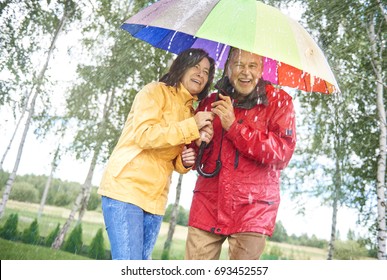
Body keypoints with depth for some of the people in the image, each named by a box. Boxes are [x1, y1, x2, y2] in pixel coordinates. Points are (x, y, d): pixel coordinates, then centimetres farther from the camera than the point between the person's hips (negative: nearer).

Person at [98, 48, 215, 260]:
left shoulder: (192, 111, 18)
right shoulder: (156, 91, -2)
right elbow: (143, 135, -17)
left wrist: (185, 162, -2)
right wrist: (191, 127, -16)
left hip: (155, 200, 7)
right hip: (125, 189, -7)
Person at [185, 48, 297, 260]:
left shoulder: (278, 101, 0)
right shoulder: (210, 103, 10)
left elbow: (283, 152, -13)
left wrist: (234, 126, -17)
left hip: (252, 212, -3)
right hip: (207, 206, 3)